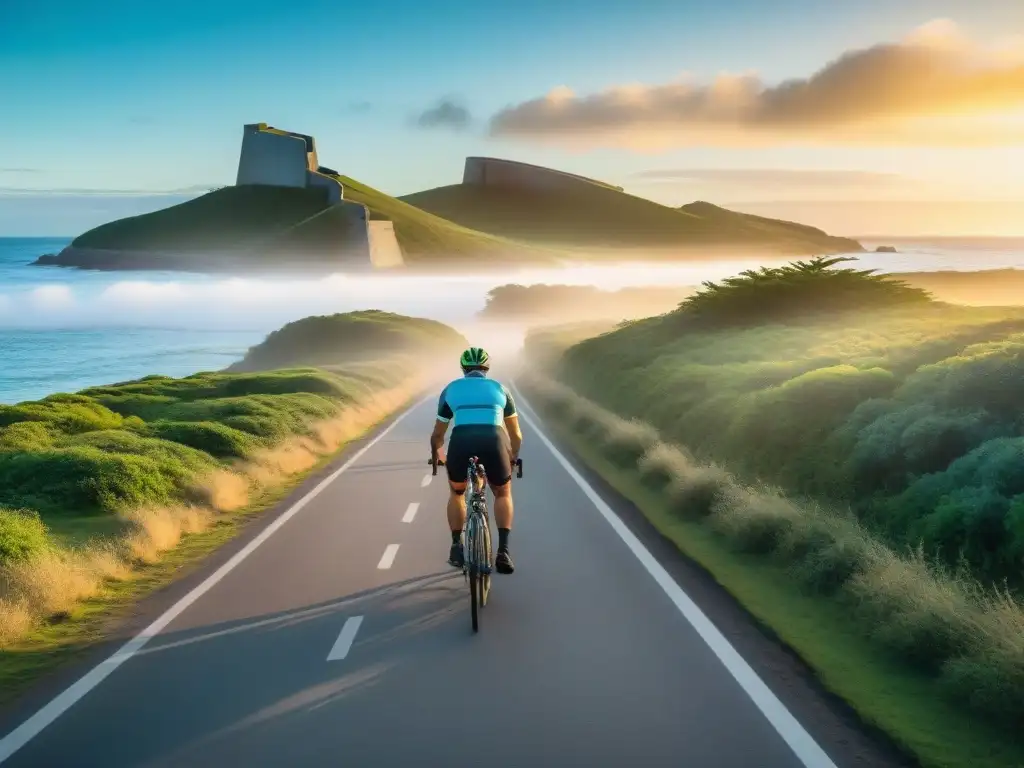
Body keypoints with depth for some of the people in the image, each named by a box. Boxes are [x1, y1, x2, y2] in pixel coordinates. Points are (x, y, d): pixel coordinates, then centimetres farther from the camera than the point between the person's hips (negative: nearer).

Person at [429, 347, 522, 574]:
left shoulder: (451, 389, 24)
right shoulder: (499, 388, 25)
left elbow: (437, 434, 30)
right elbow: (516, 434, 31)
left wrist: (437, 457, 49)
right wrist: (513, 457, 50)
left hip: (461, 443, 0)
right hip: (494, 443, 0)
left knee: (456, 492, 31)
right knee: (503, 494, 27)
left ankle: (457, 548, 24)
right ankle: (503, 551, 13)